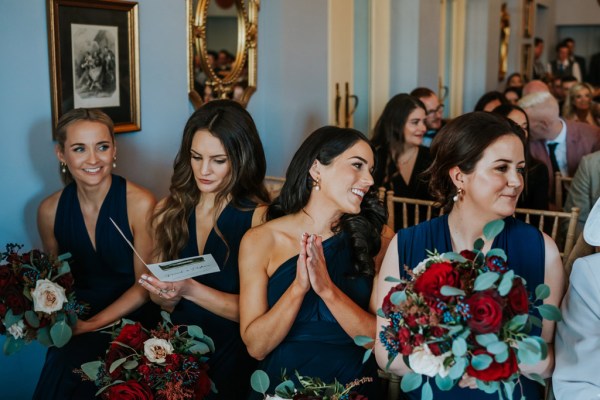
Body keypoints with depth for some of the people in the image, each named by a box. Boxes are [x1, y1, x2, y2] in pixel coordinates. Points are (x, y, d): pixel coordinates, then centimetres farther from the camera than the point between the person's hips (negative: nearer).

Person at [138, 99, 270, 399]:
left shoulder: (258, 217, -9)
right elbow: (166, 304, 11)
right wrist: (166, 295, -9)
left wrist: (191, 290, -18)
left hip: (232, 356, -3)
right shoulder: (169, 211, 4)